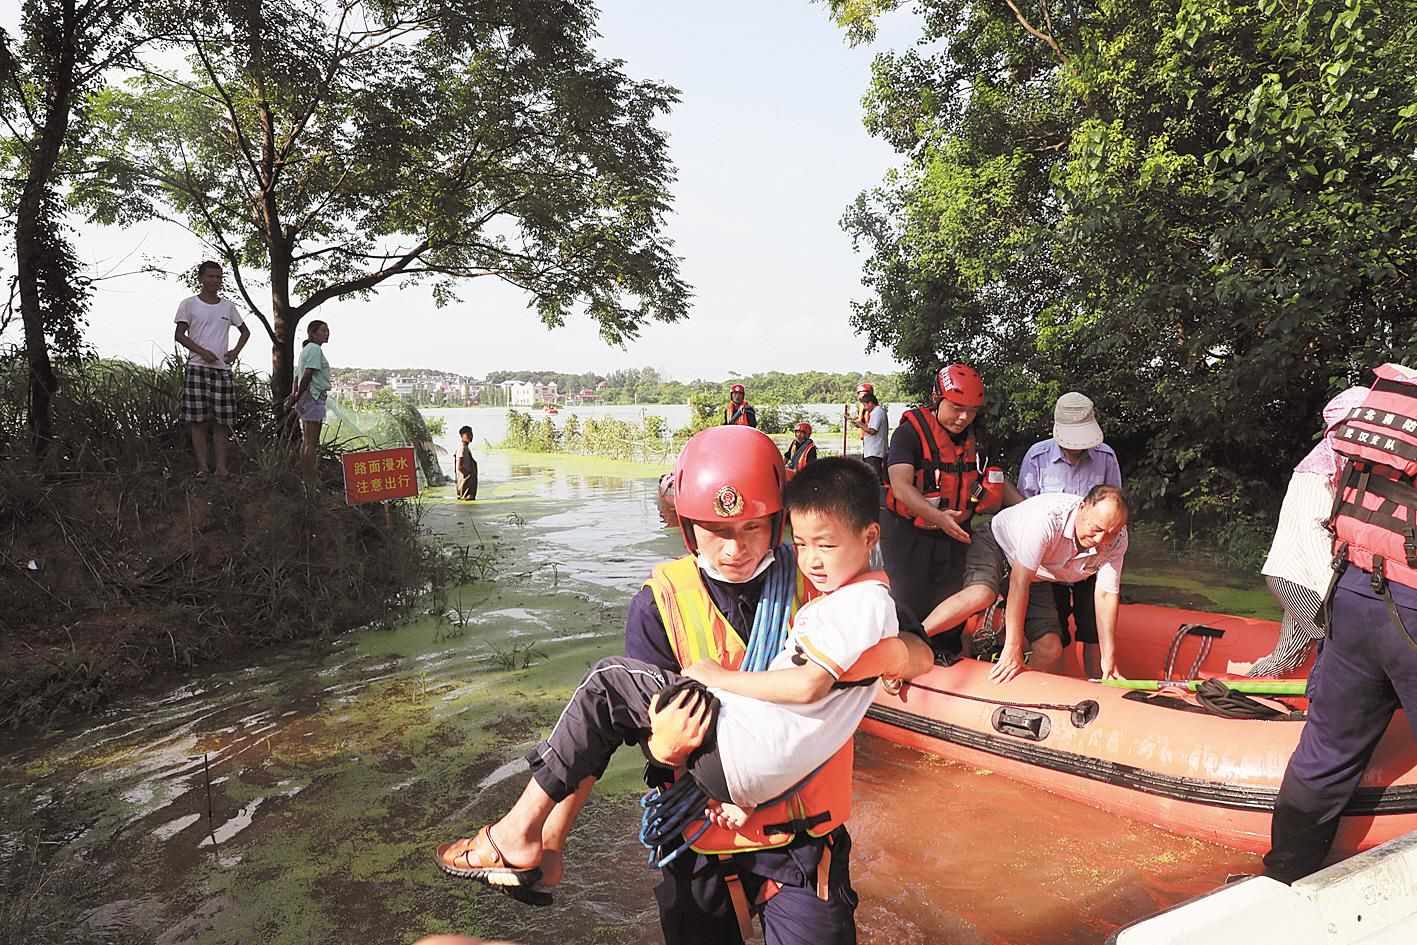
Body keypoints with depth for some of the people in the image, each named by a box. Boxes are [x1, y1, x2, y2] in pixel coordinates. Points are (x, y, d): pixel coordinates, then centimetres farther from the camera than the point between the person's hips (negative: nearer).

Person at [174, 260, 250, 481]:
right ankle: (202, 467, 1)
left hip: (223, 369, 3)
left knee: (222, 420, 1)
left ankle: (221, 467, 5)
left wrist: (236, 351, 6)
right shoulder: (189, 304, 3)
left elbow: (245, 331, 23)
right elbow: (179, 335, -1)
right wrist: (202, 352, -13)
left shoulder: (228, 306, 13)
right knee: (199, 420, -3)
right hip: (197, 367, -3)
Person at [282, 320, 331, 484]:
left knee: (306, 441, 12)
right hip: (313, 396, -10)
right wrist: (296, 397, -12)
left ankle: (303, 477, 16)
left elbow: (298, 375, 17)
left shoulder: (306, 349, 21)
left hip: (305, 398, 10)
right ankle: (311, 481, -11)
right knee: (312, 442, -10)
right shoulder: (315, 349, -10)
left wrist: (295, 395, 7)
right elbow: (308, 375, -17)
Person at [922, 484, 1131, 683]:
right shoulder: (1047, 517, -37)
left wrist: (1109, 660, -15)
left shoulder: (1117, 540, -20)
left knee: (1050, 652, -9)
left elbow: (1106, 596, -12)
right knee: (980, 595, -38)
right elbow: (1019, 582, -36)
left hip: (1037, 576, 6)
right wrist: (1013, 648, -35)